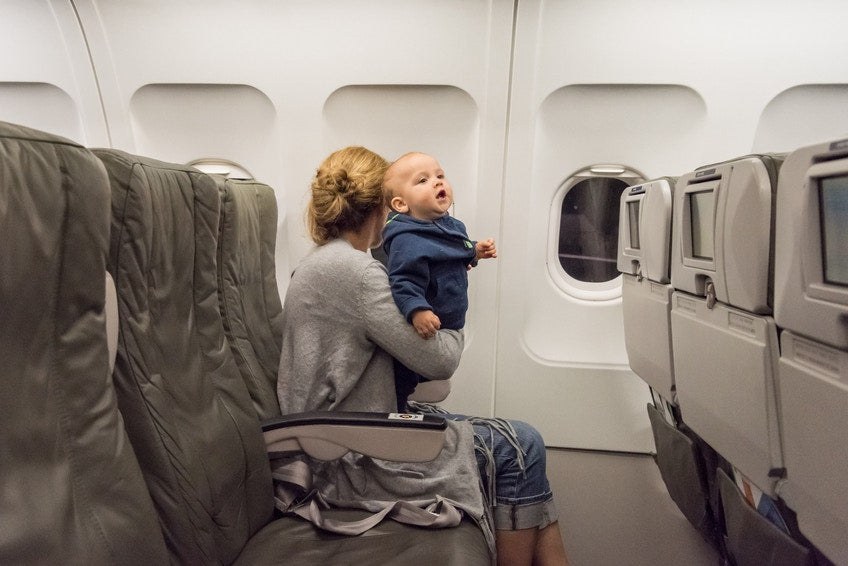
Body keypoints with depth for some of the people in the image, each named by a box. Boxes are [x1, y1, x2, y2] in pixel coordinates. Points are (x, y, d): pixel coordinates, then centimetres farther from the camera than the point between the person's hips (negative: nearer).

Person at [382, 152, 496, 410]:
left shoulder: (451, 225, 2)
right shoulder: (408, 242, -29)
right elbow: (404, 283, -36)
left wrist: (475, 252, 7)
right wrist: (416, 311, -51)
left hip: (449, 328, 9)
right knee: (402, 385, 6)